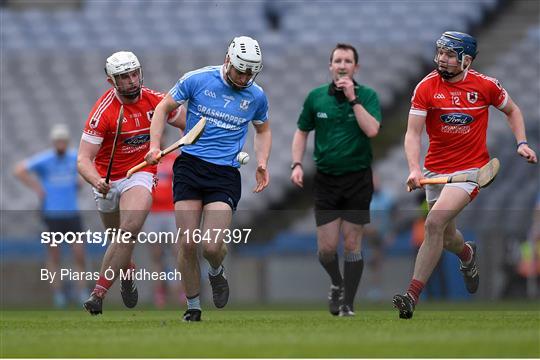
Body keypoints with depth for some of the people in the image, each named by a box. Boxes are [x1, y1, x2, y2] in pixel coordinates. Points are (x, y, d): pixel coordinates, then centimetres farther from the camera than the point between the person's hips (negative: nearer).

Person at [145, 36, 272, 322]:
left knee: (212, 247, -15)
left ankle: (216, 272, 22)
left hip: (225, 174, 0)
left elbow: (263, 129, 25)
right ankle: (193, 308, 12)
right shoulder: (197, 80, -2)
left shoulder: (256, 96, 6)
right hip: (189, 167, 0)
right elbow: (164, 108, 8)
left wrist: (262, 163, 8)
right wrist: (155, 146, -4)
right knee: (187, 244, -5)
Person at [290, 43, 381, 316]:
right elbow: (302, 132, 12)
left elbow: (372, 130, -20)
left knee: (352, 244, 0)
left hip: (357, 179, -2)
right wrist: (297, 165, 0)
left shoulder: (367, 95, -4)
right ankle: (337, 283, 28)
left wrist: (353, 98, -19)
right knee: (326, 247, -2)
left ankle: (347, 304, 9)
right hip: (326, 179, 2)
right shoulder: (316, 97, 3)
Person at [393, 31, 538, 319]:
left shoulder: (485, 86, -5)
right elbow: (413, 133, -11)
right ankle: (467, 254, 54)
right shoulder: (426, 87, -7)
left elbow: (512, 111, 15)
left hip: (470, 169, -3)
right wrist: (414, 170, -26)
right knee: (446, 237, 14)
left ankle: (413, 295, -23)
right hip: (435, 170, 3)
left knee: (434, 223, -23)